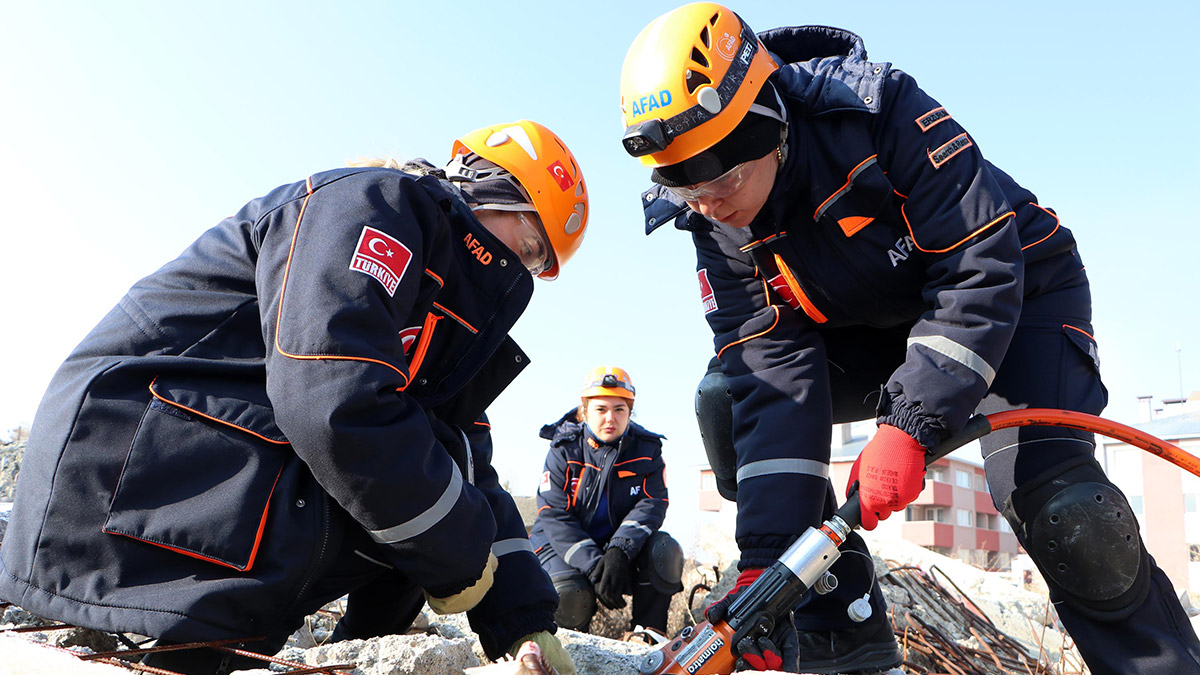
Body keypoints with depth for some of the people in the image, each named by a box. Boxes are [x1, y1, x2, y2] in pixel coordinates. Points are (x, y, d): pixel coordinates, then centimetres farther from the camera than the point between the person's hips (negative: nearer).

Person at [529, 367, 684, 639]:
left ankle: (649, 631, -11)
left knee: (664, 550, -26)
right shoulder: (564, 450, -10)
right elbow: (555, 516, -16)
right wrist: (594, 566, -29)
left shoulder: (647, 450, -3)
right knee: (570, 596, -31)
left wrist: (619, 550, -32)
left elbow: (651, 504, -14)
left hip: (624, 547, 2)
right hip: (563, 544, -2)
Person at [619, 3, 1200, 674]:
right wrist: (766, 559, -32)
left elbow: (983, 265, -31)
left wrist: (907, 425, -39)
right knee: (730, 397, -16)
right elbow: (776, 370, -23)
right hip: (871, 330, 5)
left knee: (1053, 503, -26)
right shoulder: (715, 225, -17)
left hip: (1014, 291, -4)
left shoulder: (878, 110, -31)